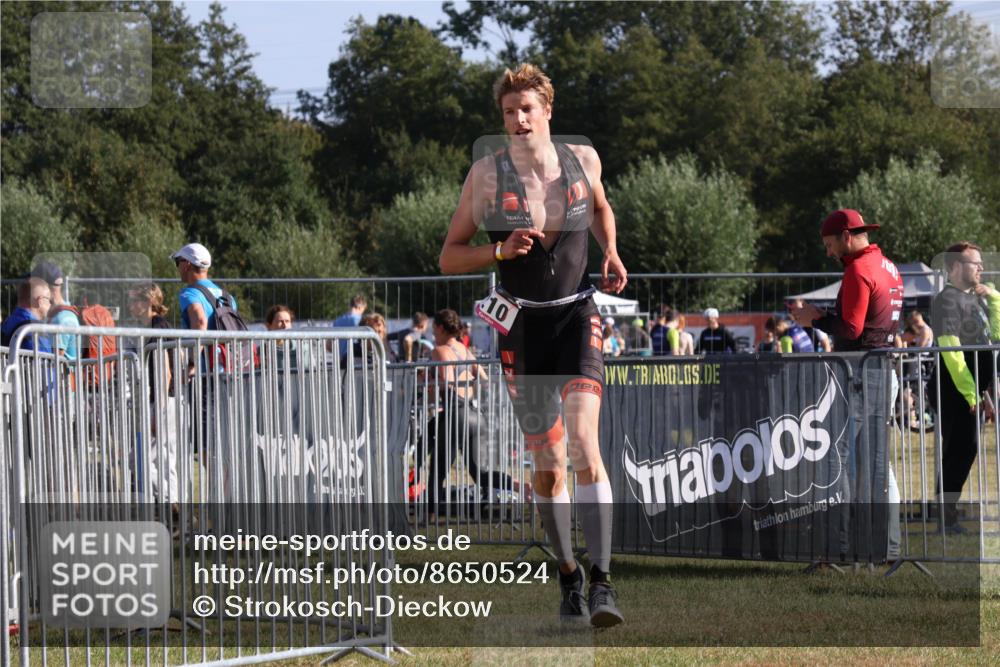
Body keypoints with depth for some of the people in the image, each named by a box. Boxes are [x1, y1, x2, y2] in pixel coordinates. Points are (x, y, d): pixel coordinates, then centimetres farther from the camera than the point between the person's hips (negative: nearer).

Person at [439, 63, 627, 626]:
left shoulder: (583, 161, 0)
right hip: (523, 326, 0)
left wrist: (611, 252, 5)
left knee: (584, 443, -20)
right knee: (548, 465, 5)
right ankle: (569, 576, 25)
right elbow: (450, 257, -1)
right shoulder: (487, 175, -6)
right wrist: (500, 250, -18)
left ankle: (603, 582, -25)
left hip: (578, 319, 0)